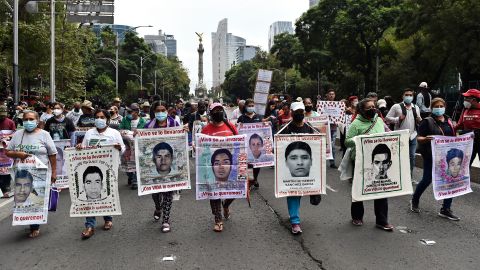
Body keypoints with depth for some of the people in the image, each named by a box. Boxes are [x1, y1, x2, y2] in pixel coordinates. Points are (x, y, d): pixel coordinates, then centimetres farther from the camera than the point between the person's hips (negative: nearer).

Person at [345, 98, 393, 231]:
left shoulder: (379, 120, 8)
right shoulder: (356, 124, -9)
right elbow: (347, 141, -13)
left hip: (379, 161, 4)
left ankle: (382, 221, 14)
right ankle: (357, 216, 30)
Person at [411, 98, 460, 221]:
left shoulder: (449, 122, 11)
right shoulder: (427, 121, -6)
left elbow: (453, 138, 20)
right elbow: (419, 138, -9)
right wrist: (425, 139, -30)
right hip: (431, 156, -5)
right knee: (427, 180, 4)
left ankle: (446, 209, 11)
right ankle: (415, 200, 30)